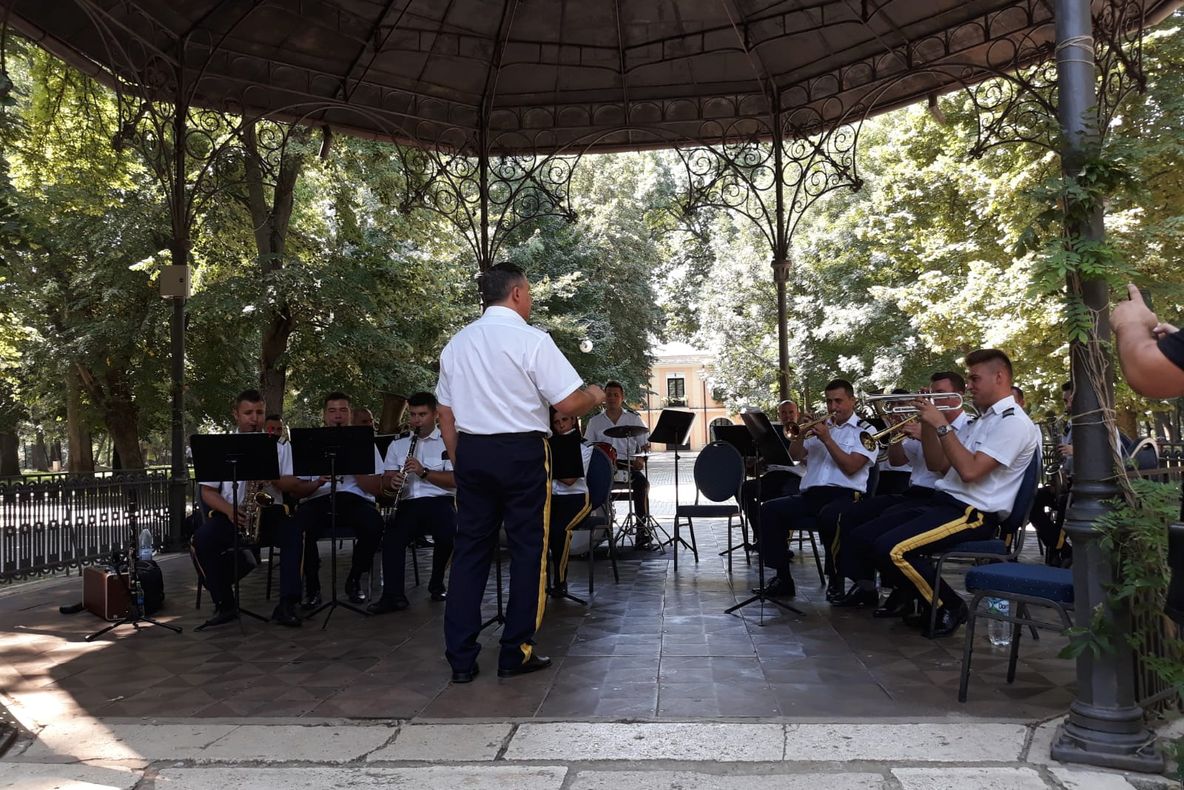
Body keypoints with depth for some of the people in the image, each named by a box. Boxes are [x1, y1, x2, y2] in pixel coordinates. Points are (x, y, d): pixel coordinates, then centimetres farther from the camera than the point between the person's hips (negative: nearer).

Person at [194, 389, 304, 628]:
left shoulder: (278, 447, 11)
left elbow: (291, 484, 5)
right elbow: (208, 491, 4)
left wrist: (272, 478, -18)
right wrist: (229, 510, -16)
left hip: (269, 512, 0)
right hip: (230, 514, 1)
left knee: (295, 533, -31)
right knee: (202, 539, -29)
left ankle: (286, 605, -25)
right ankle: (225, 604, -14)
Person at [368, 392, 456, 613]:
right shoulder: (397, 444, 20)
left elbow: (454, 480, -6)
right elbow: (387, 482, 16)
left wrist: (424, 472, -17)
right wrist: (393, 482, -8)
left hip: (439, 500, -3)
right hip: (408, 503, 3)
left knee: (448, 534, -31)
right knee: (392, 537, -27)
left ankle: (436, 584, -4)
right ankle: (393, 595, -21)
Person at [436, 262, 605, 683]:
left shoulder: (457, 343, 9)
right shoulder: (531, 340, -10)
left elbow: (445, 412, 12)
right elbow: (569, 404, -14)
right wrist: (594, 395, 6)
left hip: (471, 452, 5)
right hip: (521, 453, -5)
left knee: (470, 548, 10)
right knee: (527, 549, 7)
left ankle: (460, 659, 13)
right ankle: (516, 653, 15)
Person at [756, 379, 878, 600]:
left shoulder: (865, 430, 8)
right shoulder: (819, 426, 23)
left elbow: (851, 467, -7)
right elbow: (795, 456, 14)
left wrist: (827, 439, -9)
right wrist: (801, 433, -3)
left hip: (845, 494, -5)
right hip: (811, 494, 5)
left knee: (829, 516, -39)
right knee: (770, 509, -18)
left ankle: (835, 581, -18)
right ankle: (782, 578, -10)